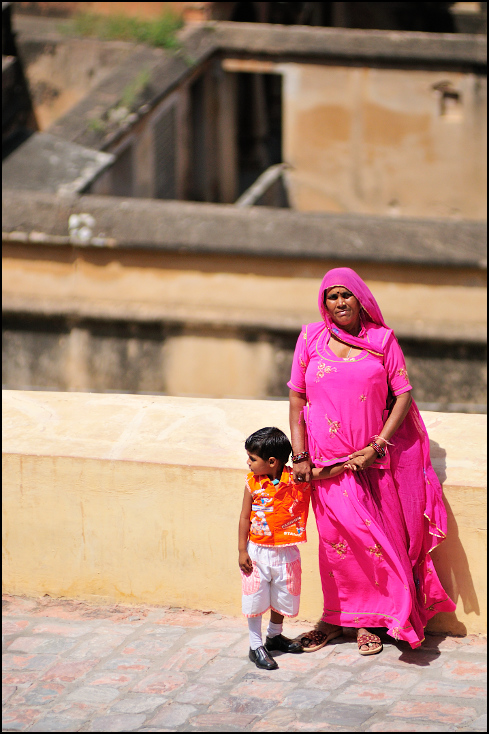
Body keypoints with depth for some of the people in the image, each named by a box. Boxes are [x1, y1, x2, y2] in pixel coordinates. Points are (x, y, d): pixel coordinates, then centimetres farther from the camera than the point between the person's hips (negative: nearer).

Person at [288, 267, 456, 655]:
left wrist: (377, 446, -10)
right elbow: (296, 399, 6)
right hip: (327, 460, 0)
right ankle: (335, 617, 15)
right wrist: (300, 455, -2)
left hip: (372, 460, 0)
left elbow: (403, 396, 0)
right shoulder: (312, 338, 4)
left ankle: (371, 619, 13)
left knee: (375, 537, 1)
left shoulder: (382, 339, 1)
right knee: (335, 536, 2)